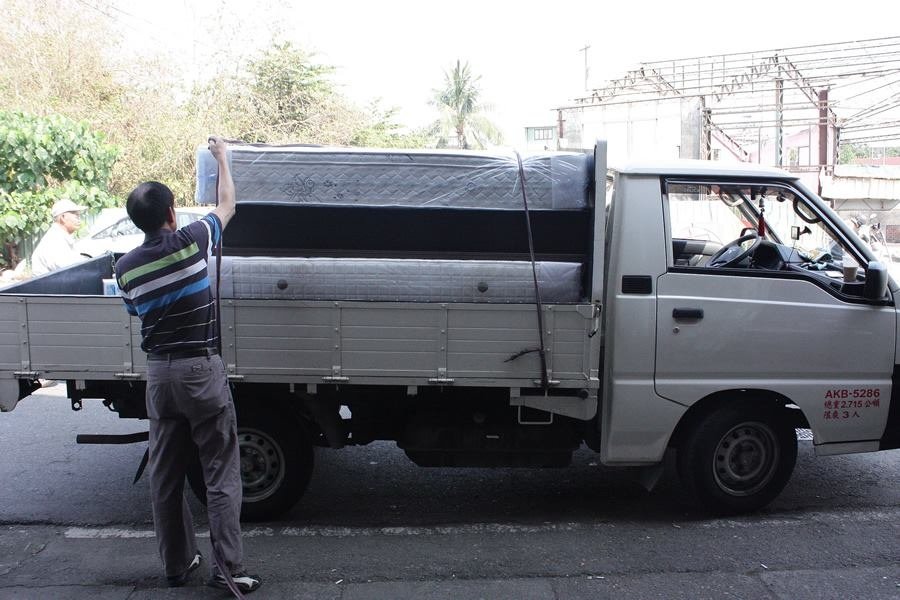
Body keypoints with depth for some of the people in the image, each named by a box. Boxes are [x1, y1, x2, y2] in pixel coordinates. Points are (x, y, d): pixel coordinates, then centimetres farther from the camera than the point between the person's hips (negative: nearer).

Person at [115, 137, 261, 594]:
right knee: (220, 474, 1)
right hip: (201, 370, -4)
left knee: (165, 473, 14)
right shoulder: (190, 241, -9)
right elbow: (227, 205, 8)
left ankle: (177, 564, 25)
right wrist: (221, 157, 22)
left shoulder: (126, 267, 1)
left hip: (158, 372, 4)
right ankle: (232, 570, 2)